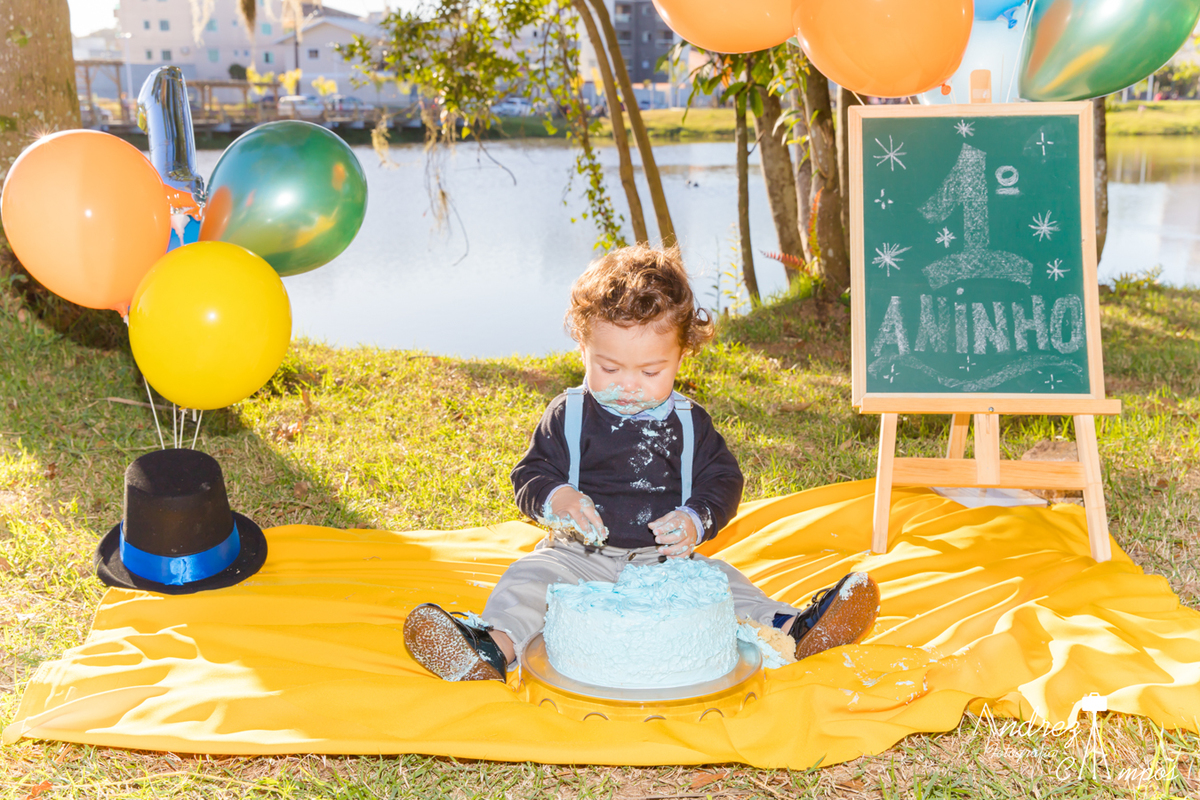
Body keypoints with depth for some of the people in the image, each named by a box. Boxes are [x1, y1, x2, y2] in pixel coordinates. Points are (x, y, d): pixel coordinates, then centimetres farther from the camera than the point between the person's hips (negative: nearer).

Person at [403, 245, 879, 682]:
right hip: (581, 555, -2)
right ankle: (496, 647, -45)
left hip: (666, 559, 2)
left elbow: (723, 480, 8)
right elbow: (530, 475, 3)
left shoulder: (689, 423, 5)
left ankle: (789, 629, -24)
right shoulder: (568, 416, 1)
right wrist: (553, 498, -21)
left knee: (720, 581, -18)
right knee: (532, 576, -26)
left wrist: (697, 521, -13)